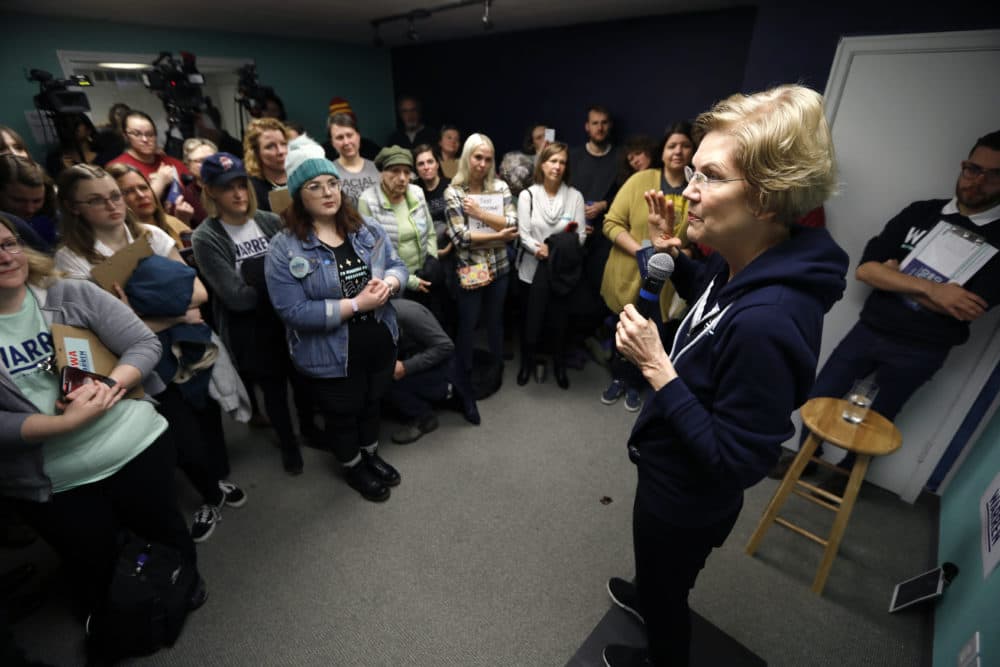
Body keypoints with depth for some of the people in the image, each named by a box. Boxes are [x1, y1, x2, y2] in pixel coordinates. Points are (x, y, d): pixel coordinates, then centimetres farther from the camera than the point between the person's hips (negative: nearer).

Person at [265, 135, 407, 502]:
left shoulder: (368, 229, -2)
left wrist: (388, 283, -20)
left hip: (380, 342, 5)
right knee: (342, 415, 18)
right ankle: (353, 467, 46)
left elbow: (398, 266, 4)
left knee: (372, 403, 26)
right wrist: (356, 304, -26)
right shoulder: (284, 247, -17)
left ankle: (371, 454, 53)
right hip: (331, 356, -4)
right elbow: (294, 311, -23)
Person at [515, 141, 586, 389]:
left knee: (560, 319, 13)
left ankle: (559, 365, 35)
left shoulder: (575, 196, 0)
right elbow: (523, 235, -7)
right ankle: (527, 362, 33)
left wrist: (560, 249, -22)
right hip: (534, 269, -1)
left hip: (563, 271, 1)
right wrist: (539, 250, -24)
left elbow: (581, 234, -5)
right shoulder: (527, 195, 0)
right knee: (532, 319, 8)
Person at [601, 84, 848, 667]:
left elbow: (735, 461, -31)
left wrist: (656, 367, -33)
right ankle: (651, 599, 69)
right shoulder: (749, 262, -11)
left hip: (689, 498, -8)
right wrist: (673, 255, -4)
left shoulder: (768, 319, -39)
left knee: (666, 587, 25)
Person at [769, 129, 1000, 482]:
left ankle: (844, 473, 39)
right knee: (818, 398, 10)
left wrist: (895, 275, -10)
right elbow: (865, 269, -8)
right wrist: (929, 288, -19)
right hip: (868, 329, 3)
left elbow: (966, 308, -18)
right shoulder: (920, 212, 2)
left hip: (919, 351, -2)